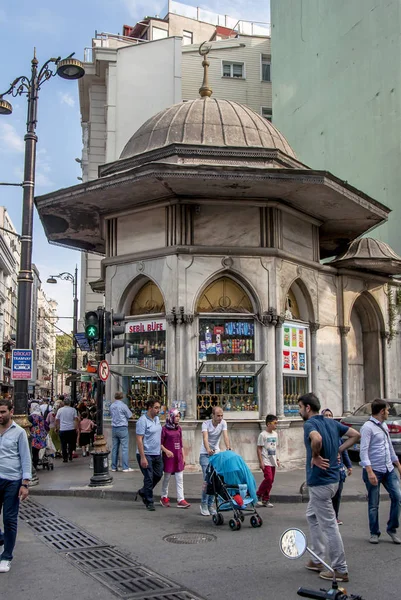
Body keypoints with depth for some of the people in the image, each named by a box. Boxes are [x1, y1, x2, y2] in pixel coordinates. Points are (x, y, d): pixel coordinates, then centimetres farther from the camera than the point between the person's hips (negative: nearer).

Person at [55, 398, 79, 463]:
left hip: (62, 430, 0)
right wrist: (76, 428, -1)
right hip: (71, 429, 1)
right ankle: (70, 456, 15)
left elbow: (57, 420, 4)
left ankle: (65, 458, 4)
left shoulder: (60, 410, 2)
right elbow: (76, 419, -5)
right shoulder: (73, 410, 0)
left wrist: (57, 428, 15)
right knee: (71, 443, 15)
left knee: (63, 444, 5)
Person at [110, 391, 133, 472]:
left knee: (114, 448, 10)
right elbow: (129, 415, -4)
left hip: (114, 428, 6)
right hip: (122, 428, -6)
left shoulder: (112, 405, 7)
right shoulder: (123, 405, -12)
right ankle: (125, 467, -6)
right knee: (124, 448, -4)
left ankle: (114, 467, 14)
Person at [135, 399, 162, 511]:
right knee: (149, 478, 0)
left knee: (158, 475, 12)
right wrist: (142, 457, -21)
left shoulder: (157, 419, 9)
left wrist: (161, 449, 16)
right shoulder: (142, 421, -16)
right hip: (146, 454, -8)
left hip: (157, 454, 8)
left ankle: (142, 492, 32)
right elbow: (139, 440, -18)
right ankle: (149, 502, 14)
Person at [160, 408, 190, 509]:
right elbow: (160, 443, -7)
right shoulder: (164, 429, -7)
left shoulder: (179, 428, 9)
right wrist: (166, 451, -21)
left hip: (178, 457, 5)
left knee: (180, 479, 1)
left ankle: (181, 500, 1)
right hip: (169, 456, -5)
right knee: (167, 478, 8)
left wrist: (183, 457, 12)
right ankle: (164, 497, 24)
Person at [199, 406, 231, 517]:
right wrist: (208, 449, -50)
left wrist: (228, 448, -38)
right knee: (207, 480, -11)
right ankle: (204, 504, 2)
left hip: (217, 454, 4)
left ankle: (210, 505, 16)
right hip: (205, 454, -4)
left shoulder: (223, 423, -6)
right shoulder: (206, 424, -16)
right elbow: (205, 438, -31)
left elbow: (225, 436, -19)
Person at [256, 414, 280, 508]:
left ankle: (265, 500, 16)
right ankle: (258, 495, 1)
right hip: (266, 462, -7)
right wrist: (261, 462, -14)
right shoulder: (263, 435, -10)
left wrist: (277, 459, 18)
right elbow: (259, 449, -10)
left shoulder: (275, 434, 12)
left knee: (271, 480, 7)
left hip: (273, 462, 7)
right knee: (268, 478, -17)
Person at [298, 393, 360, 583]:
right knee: (312, 515, 24)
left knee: (329, 525, 1)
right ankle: (318, 559, 29)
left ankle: (340, 570, 11)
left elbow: (317, 439, -39)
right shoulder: (332, 422, 9)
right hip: (332, 478, 9)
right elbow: (355, 435, 10)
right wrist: (337, 450, 7)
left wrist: (315, 457, -21)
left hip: (320, 481, -9)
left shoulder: (310, 423, -17)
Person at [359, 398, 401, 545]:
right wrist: (370, 472, -26)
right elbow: (363, 451, -19)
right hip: (374, 470, -7)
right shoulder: (368, 427, -13)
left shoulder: (384, 426, 14)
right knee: (373, 504, 3)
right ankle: (374, 533, 17)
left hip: (389, 469, 7)